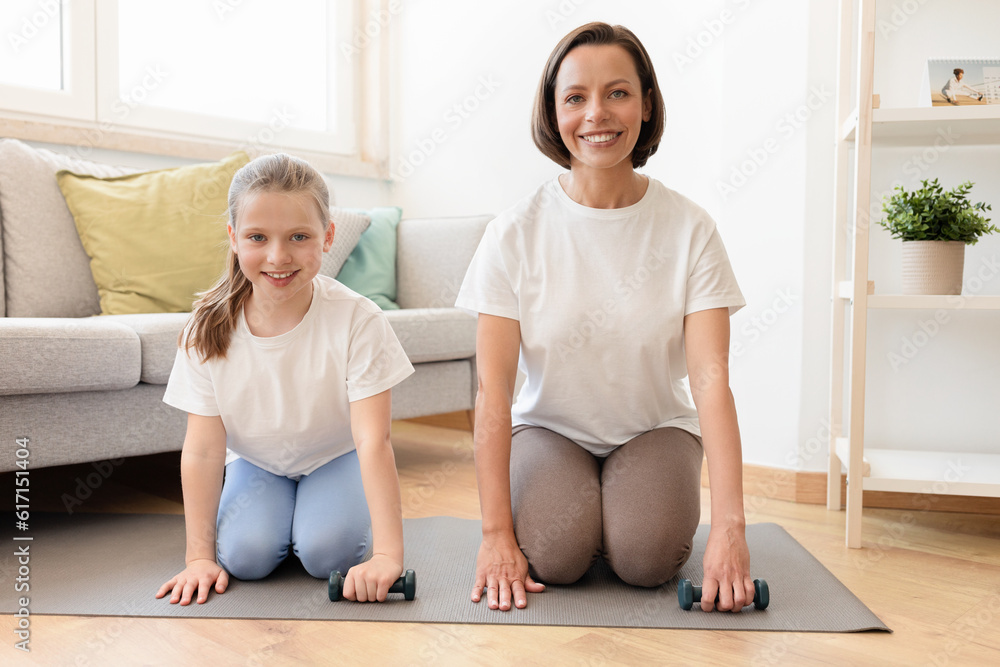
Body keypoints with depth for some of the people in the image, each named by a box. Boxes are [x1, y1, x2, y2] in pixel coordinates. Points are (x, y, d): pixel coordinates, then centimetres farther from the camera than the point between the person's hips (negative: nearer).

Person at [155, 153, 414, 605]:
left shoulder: (357, 321, -30)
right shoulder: (210, 330, -21)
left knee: (326, 553, -23)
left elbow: (373, 441, -31)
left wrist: (387, 555, -36)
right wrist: (199, 555, -17)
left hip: (335, 456, -2)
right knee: (244, 556, -19)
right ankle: (275, 507, 14)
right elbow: (202, 449, -16)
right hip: (256, 461, 2)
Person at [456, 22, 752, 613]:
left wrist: (729, 524, -30)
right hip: (550, 426, 0)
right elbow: (494, 389, -16)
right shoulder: (515, 233, -13)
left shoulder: (689, 228, -11)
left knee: (646, 556, -25)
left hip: (656, 427, 1)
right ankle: (580, 516, 11)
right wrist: (496, 533, -21)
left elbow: (712, 377, -19)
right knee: (553, 554, -25)